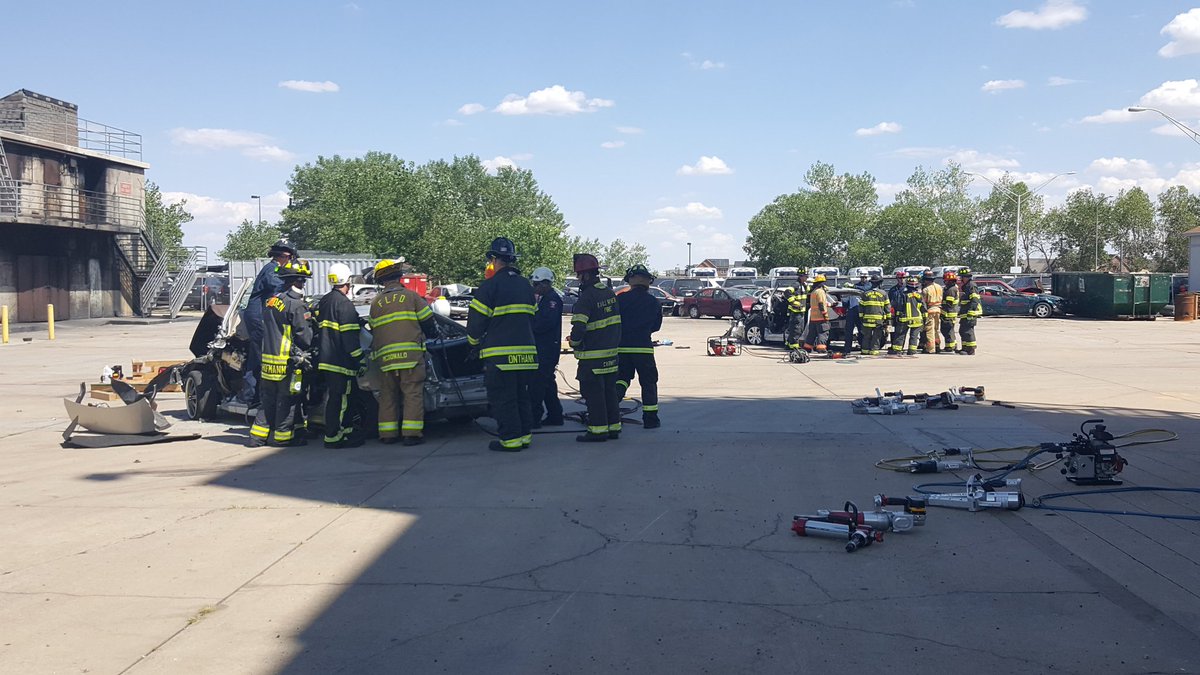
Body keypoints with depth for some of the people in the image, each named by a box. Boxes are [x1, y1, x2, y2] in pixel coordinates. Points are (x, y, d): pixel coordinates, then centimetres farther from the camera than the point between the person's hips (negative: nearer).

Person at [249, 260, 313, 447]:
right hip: (288, 361, -8)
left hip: (268, 358, 8)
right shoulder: (296, 305, -15)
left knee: (267, 398, 15)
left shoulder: (271, 301, 11)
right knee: (287, 399, 2)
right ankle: (282, 437, 8)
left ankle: (258, 435, 18)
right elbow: (304, 337, -13)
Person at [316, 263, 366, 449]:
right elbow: (350, 336, -17)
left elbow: (318, 330, 23)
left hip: (325, 360, 10)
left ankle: (345, 431, 26)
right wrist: (359, 360, -14)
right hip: (340, 361, -10)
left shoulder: (323, 302, 15)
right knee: (339, 399, -6)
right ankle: (333, 437, -4)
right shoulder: (344, 304, -14)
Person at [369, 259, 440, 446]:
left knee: (387, 395, 11)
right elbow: (427, 322, 3)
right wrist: (433, 334, 23)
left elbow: (374, 331, 16)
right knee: (413, 393, -1)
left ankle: (387, 434, 12)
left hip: (385, 357, 4)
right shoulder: (411, 296, 1)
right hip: (411, 354, -4)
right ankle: (411, 433, -7)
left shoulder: (375, 303, 11)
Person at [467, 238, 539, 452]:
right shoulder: (526, 286, 14)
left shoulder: (490, 286, -9)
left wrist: (474, 342, 11)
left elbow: (476, 320, -7)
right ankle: (525, 435, 19)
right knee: (521, 396, 16)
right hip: (526, 352, 7)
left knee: (502, 398, -1)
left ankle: (510, 439, 0)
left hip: (500, 354, -7)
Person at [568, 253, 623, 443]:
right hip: (611, 351, 8)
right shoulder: (609, 292, 9)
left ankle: (598, 430, 1)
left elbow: (579, 327, -23)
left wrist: (574, 343, -5)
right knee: (610, 390, 15)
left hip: (593, 355, -8)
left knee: (593, 392, -1)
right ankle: (613, 427, 21)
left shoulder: (586, 297, -18)